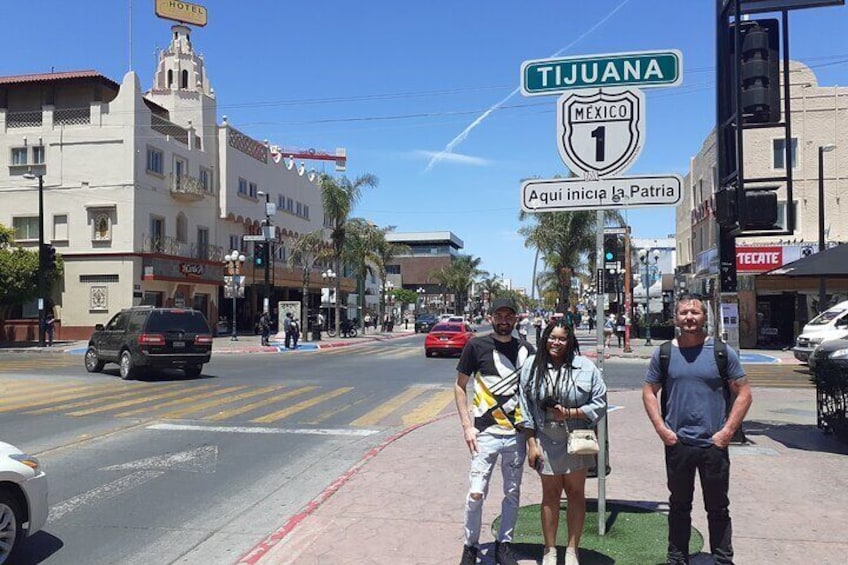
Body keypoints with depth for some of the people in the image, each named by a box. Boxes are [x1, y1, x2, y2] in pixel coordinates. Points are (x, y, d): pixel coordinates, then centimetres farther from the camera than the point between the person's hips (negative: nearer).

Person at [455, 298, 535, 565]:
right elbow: (460, 386, 2)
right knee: (476, 493, -4)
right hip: (486, 433, -3)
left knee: (513, 493, 12)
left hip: (517, 433, 3)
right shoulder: (477, 346, -4)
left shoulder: (526, 349, 5)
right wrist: (466, 425, -6)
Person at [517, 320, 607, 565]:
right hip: (545, 442, 1)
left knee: (576, 494, 8)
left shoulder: (586, 367, -7)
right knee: (550, 494, 11)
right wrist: (531, 443, -2)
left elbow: (600, 403, -4)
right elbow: (525, 407, 0)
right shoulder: (532, 366, -3)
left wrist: (571, 413, -17)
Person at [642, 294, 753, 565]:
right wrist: (661, 429, -3)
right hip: (677, 444, 1)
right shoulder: (663, 353, 2)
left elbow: (744, 393, 1)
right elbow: (649, 392, 7)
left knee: (718, 508, 10)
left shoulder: (723, 352, -2)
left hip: (714, 444, -1)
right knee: (679, 506, 15)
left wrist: (727, 431, -7)